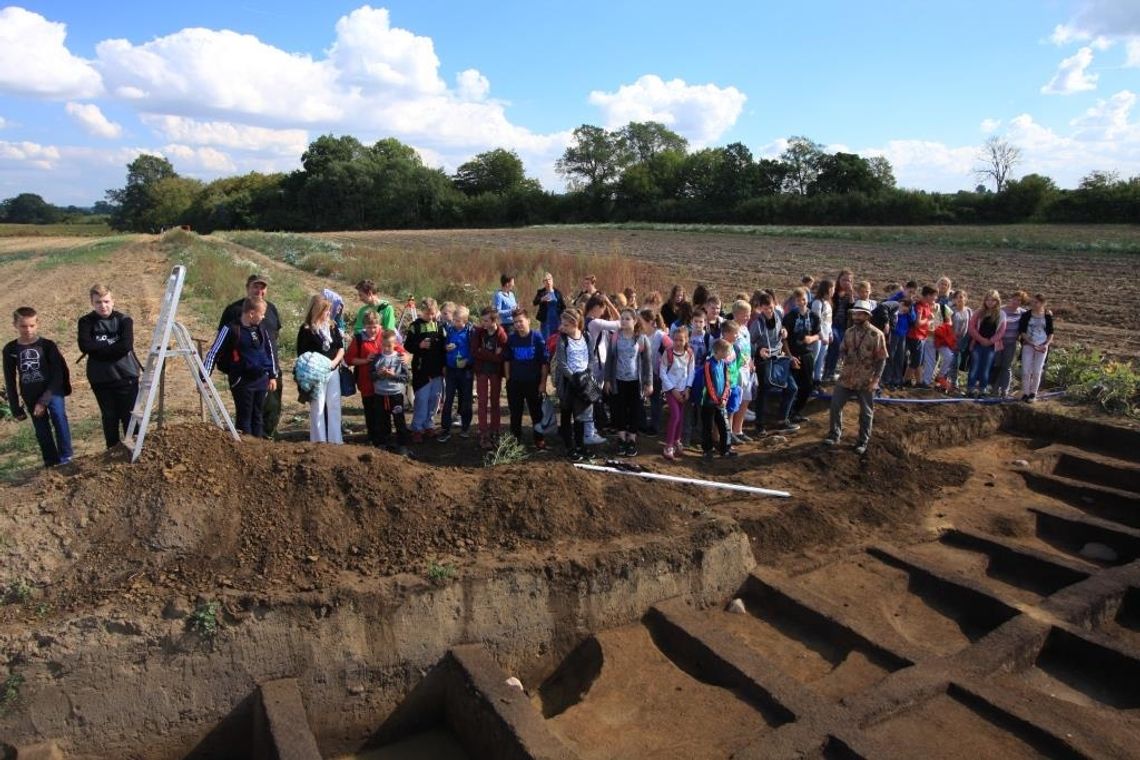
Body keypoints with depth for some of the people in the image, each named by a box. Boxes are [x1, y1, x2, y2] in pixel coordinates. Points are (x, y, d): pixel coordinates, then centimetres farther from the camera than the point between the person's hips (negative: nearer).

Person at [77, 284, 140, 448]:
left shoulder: (124, 320, -2)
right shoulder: (86, 321, 2)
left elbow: (126, 346, -17)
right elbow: (84, 346, -14)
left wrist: (98, 348, -11)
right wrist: (111, 344, -13)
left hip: (126, 375, -1)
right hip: (101, 379, 2)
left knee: (129, 415, 1)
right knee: (109, 416, 10)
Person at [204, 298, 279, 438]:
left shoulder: (262, 328, 7)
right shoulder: (231, 329, -10)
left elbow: (270, 351, 17)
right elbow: (213, 353, -9)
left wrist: (273, 376, 17)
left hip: (262, 379, 6)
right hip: (242, 381, -5)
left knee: (258, 416, 12)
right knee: (244, 417, 1)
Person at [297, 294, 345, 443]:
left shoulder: (332, 326, 7)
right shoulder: (306, 330, -8)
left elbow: (341, 348, 9)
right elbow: (302, 354, -8)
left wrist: (335, 361, -8)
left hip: (333, 371, 5)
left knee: (334, 406, 9)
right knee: (318, 407, 1)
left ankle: (335, 440, 18)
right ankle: (319, 441, 9)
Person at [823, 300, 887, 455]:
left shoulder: (876, 334, -10)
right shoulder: (849, 332, 4)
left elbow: (881, 359, -9)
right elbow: (842, 350, 14)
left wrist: (876, 379, -15)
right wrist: (846, 357, -9)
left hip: (866, 380, -4)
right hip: (846, 377, 4)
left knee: (866, 412, 7)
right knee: (835, 405, 4)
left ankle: (862, 442, 22)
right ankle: (834, 435, 21)